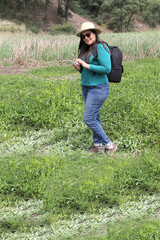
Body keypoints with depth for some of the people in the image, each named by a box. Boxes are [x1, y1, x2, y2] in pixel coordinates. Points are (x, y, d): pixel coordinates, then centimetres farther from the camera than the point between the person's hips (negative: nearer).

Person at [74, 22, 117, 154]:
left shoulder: (100, 47, -14)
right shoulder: (86, 49, 12)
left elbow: (107, 68, -21)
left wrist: (87, 65, -18)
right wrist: (80, 68, -1)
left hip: (98, 88, -8)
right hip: (86, 87, 8)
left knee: (89, 119, -9)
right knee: (95, 118, 14)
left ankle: (109, 145, 1)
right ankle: (98, 144, 26)